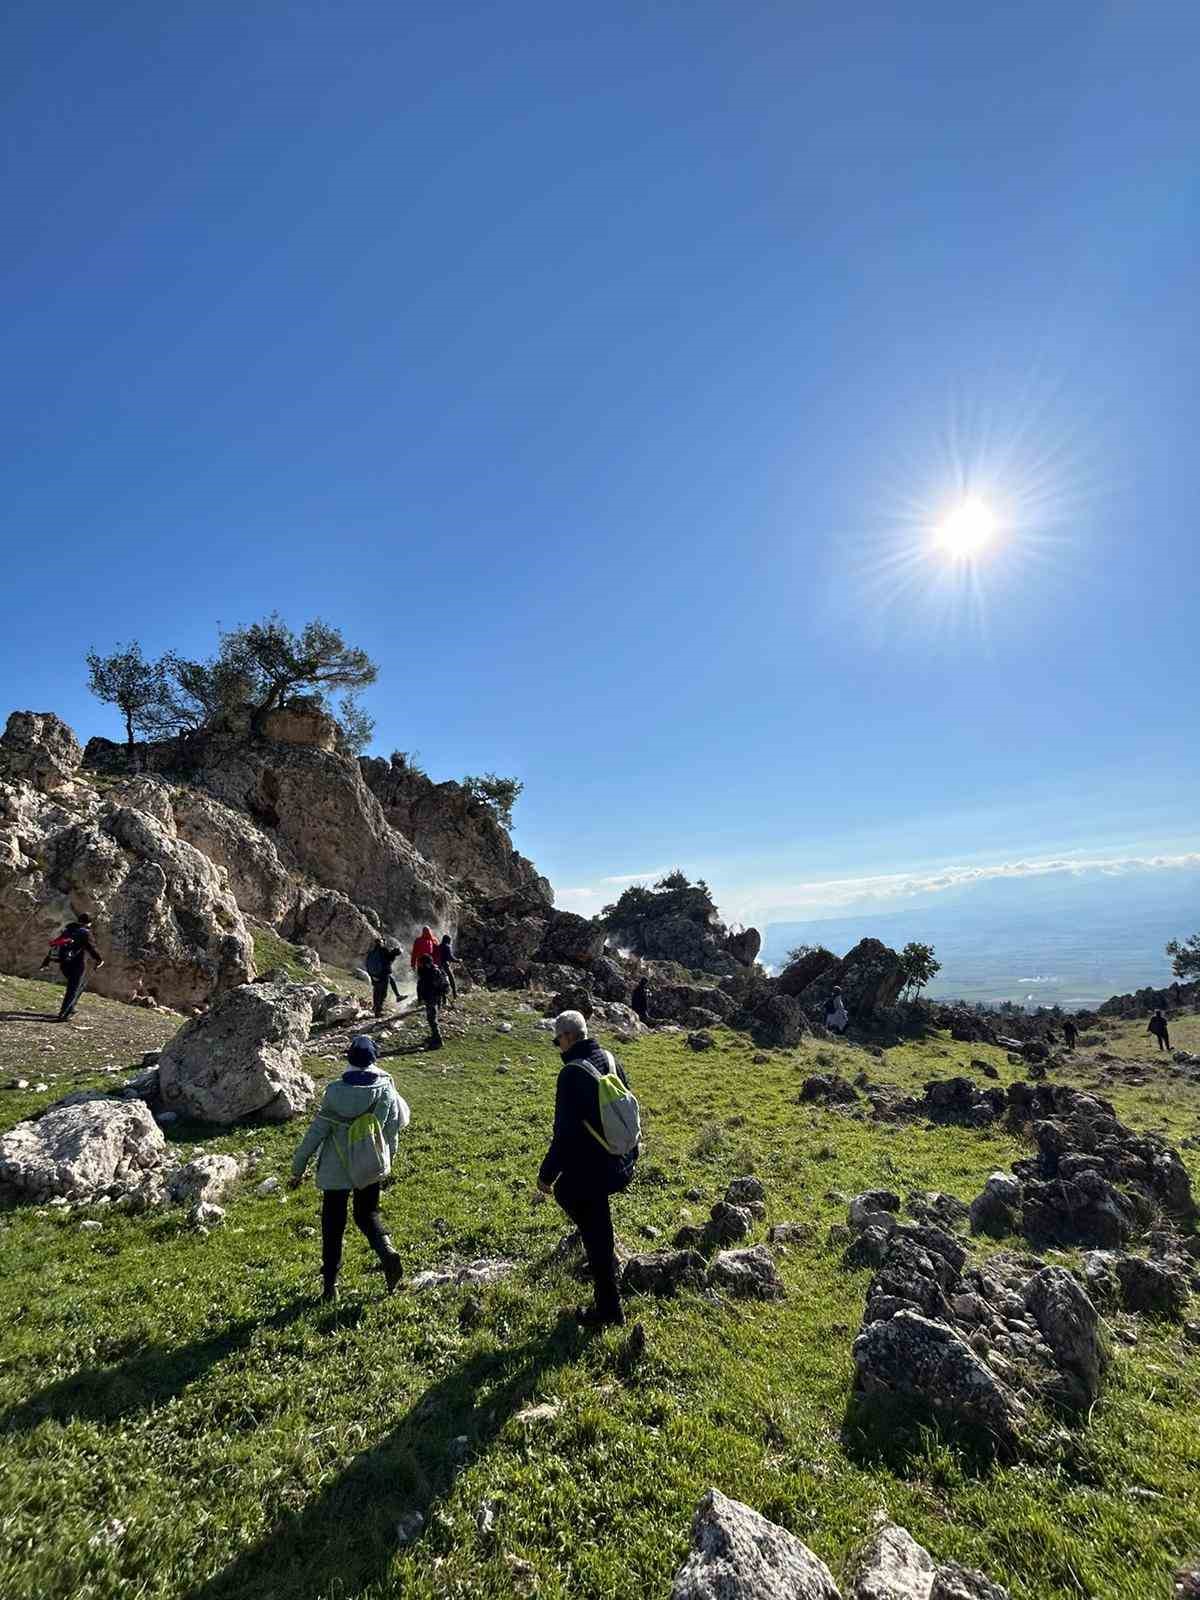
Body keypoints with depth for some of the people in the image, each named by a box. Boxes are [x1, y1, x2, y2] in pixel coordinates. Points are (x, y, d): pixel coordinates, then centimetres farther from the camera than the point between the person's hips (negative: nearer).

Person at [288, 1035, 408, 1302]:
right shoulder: (386, 1088, -11)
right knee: (367, 1215, 19)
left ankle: (330, 1284, 22)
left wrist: (298, 1167, 0)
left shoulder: (335, 1091, -16)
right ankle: (388, 1252, -5)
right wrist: (389, 1157, 17)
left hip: (336, 1170, -2)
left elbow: (316, 1131, -11)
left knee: (333, 1225, 16)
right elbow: (394, 1125, -1)